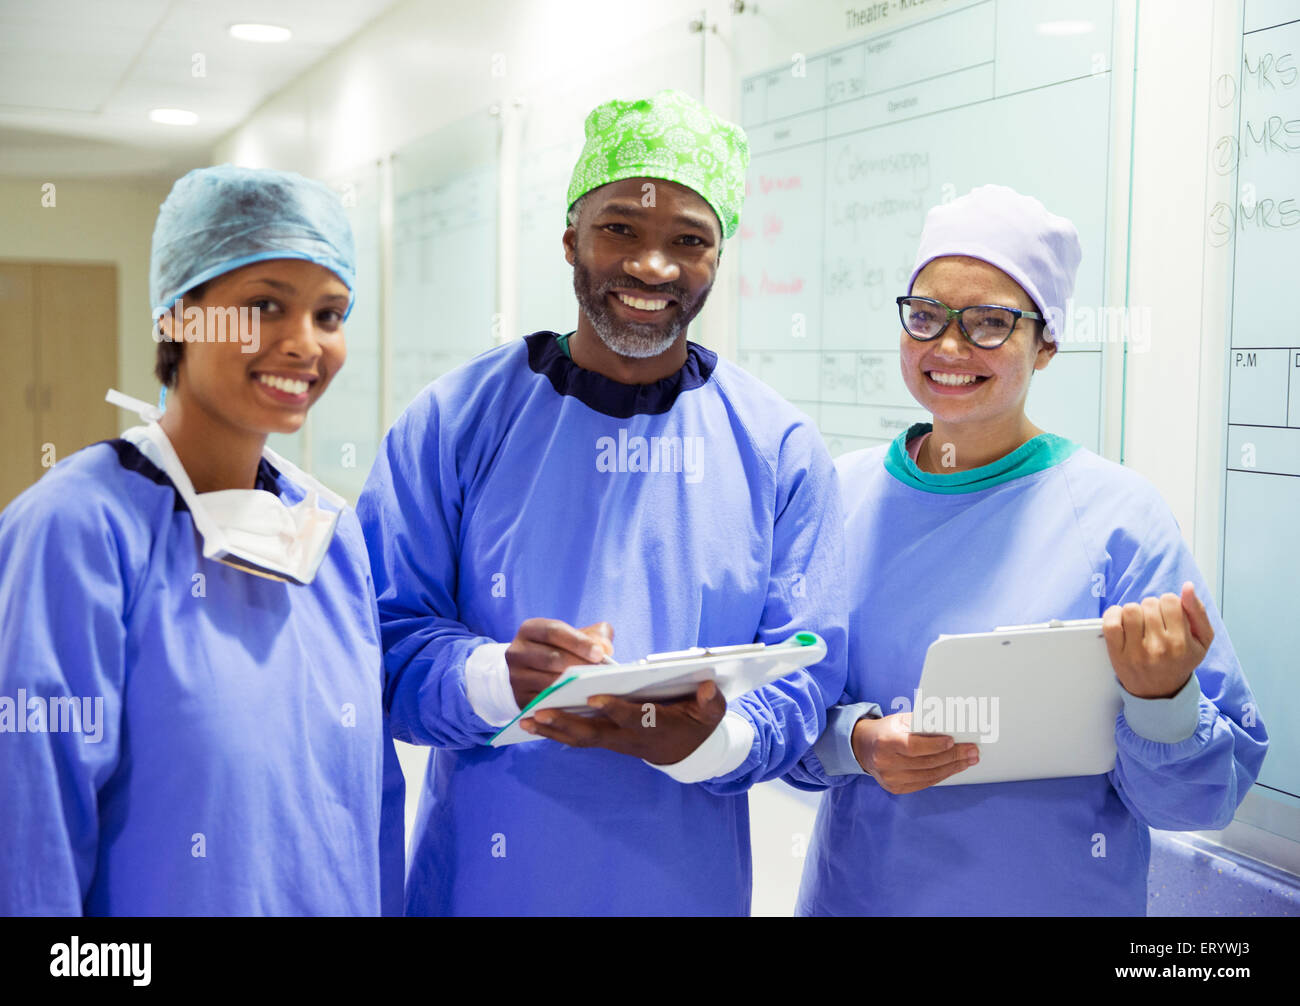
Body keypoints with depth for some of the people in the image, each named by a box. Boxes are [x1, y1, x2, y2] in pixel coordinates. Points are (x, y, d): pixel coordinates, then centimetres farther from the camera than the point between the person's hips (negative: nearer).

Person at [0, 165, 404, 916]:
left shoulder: (336, 533, -1)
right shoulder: (79, 527, -19)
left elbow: (374, 790, 6)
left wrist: (387, 906, 6)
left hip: (340, 899, 6)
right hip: (159, 895, -5)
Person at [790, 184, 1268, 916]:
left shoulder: (1119, 515, -11)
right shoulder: (843, 496, -3)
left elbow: (1204, 796, -10)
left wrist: (1161, 696, -29)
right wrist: (854, 740, -18)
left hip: (1057, 892, -2)